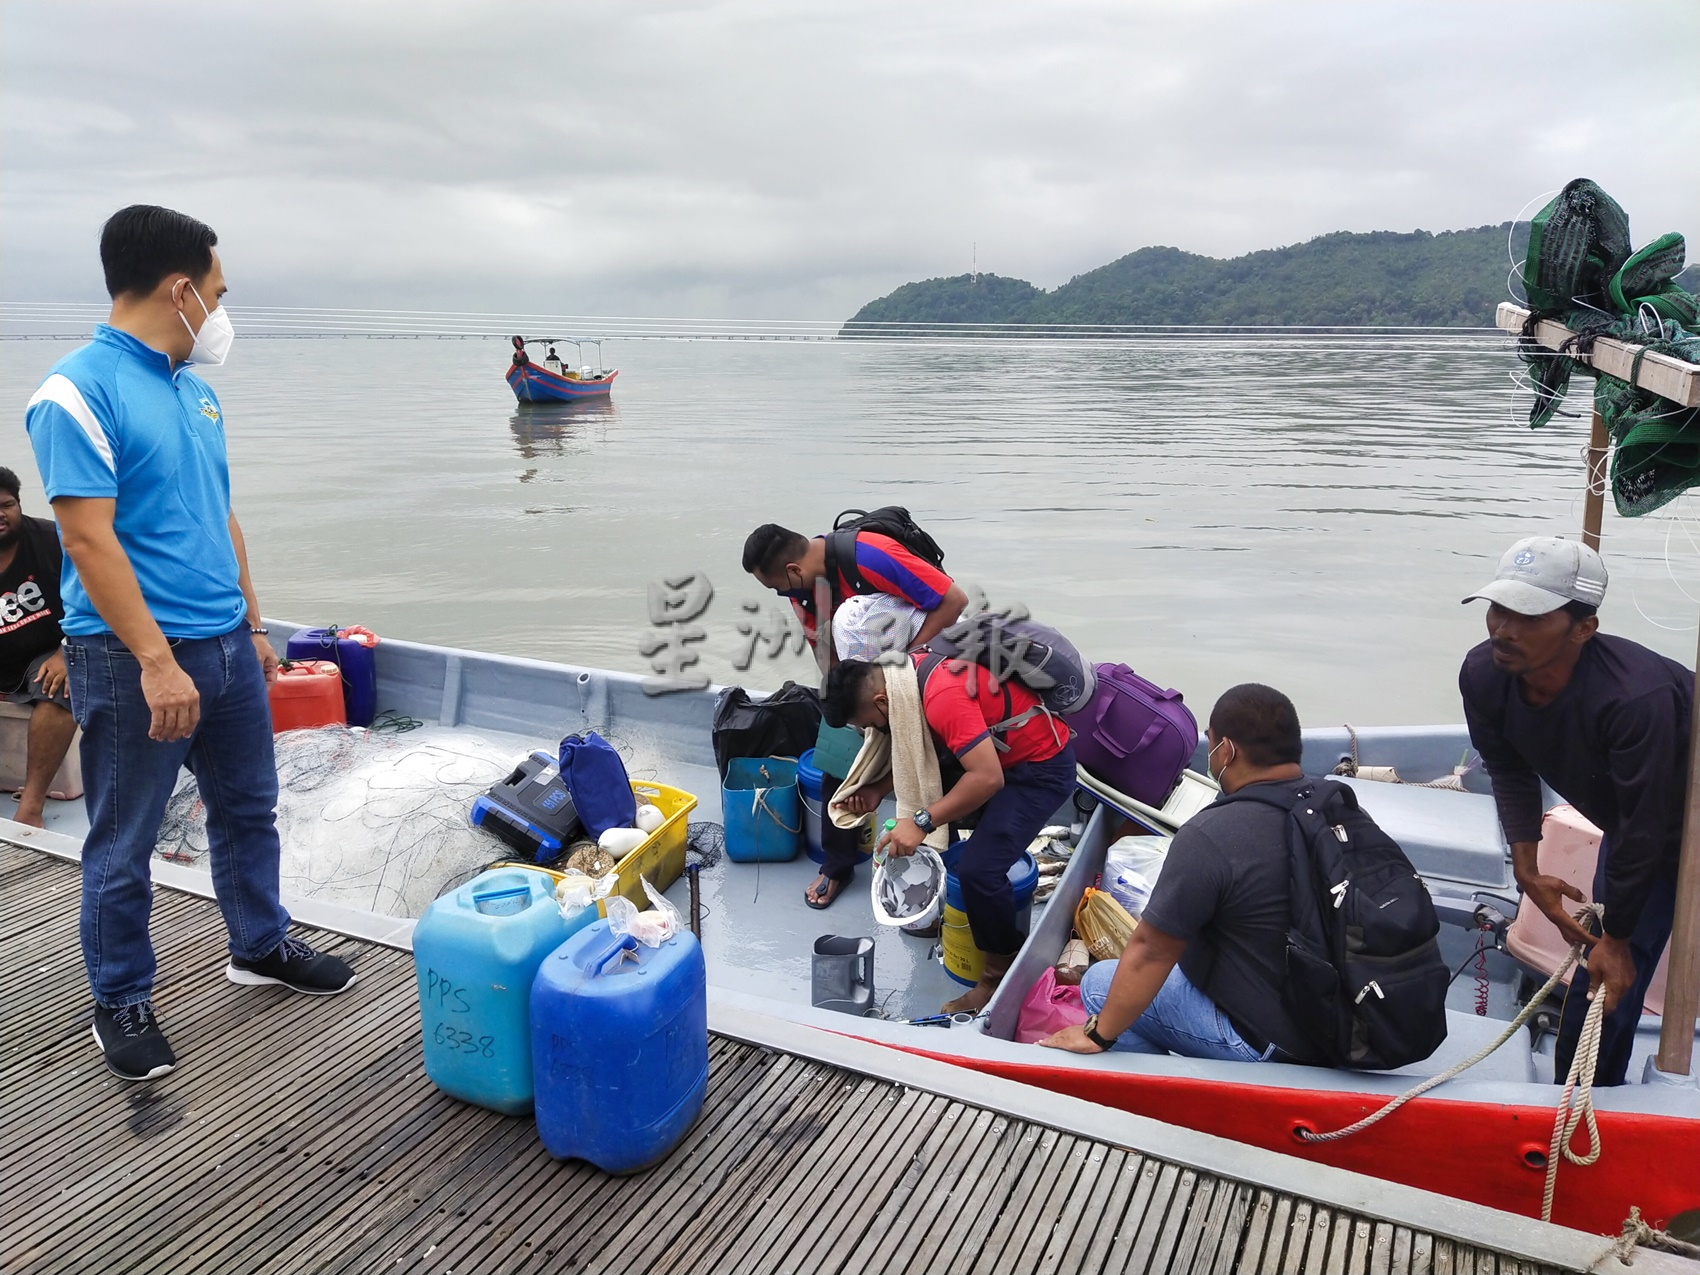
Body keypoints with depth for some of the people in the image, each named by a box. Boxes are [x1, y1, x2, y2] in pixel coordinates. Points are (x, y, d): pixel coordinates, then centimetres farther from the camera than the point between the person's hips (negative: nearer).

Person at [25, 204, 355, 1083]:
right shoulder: (78, 393, -14)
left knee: (248, 810, 19)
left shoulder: (191, 387, 11)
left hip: (224, 643, 8)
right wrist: (158, 662, -23)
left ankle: (261, 946, 37)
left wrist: (252, 627, 17)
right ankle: (120, 1002, 24)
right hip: (133, 657, -8)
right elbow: (89, 540, -20)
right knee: (123, 845, 7)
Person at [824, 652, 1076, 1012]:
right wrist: (878, 790, -5)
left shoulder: (943, 698, -32)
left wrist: (923, 822, -31)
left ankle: (1003, 974, 3)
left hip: (1042, 766, -10)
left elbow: (988, 778, -34)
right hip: (995, 752, 10)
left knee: (978, 868, -18)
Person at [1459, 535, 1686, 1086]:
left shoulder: (1636, 699, -41)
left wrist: (1616, 937, -18)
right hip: (1632, 821, 6)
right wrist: (1527, 872, -9)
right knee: (1599, 976, 11)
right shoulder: (1483, 675, -23)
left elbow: (1644, 831, -30)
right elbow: (1511, 772, -4)